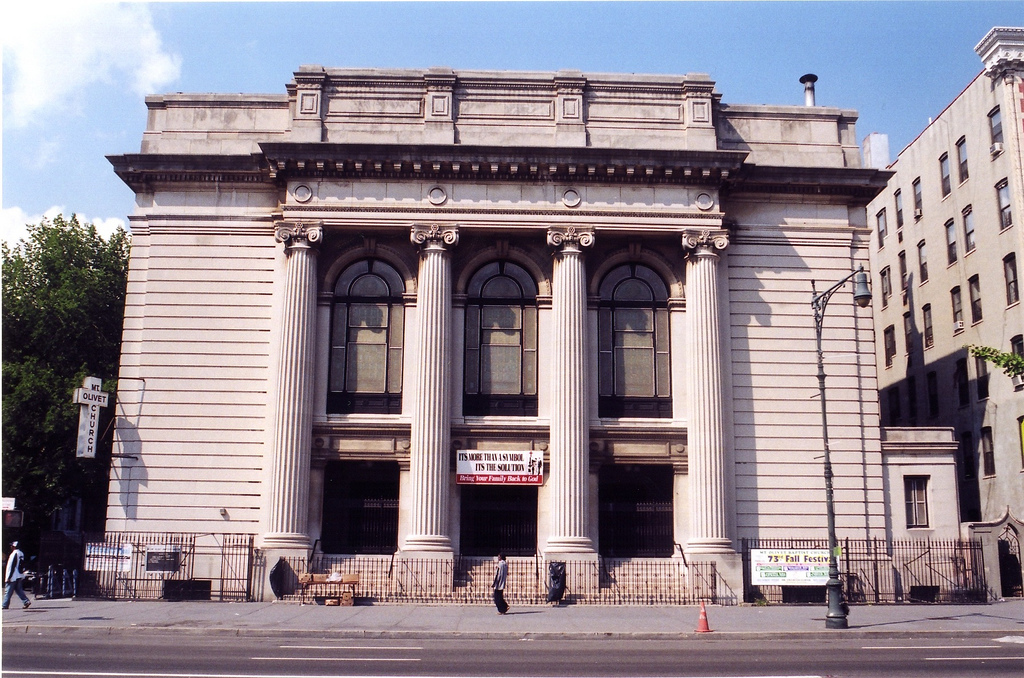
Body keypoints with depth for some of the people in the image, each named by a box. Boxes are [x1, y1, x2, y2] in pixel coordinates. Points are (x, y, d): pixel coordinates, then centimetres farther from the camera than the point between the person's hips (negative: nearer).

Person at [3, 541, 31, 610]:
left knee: (8, 591, 0)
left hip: (13, 576, -8)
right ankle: (26, 601, 0)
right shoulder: (21, 554, 12)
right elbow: (23, 566, 16)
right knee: (19, 590, 11)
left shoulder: (14, 554, -14)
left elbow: (11, 566, -16)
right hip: (19, 576, 8)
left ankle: (5, 605, 5)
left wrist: (8, 577, -14)